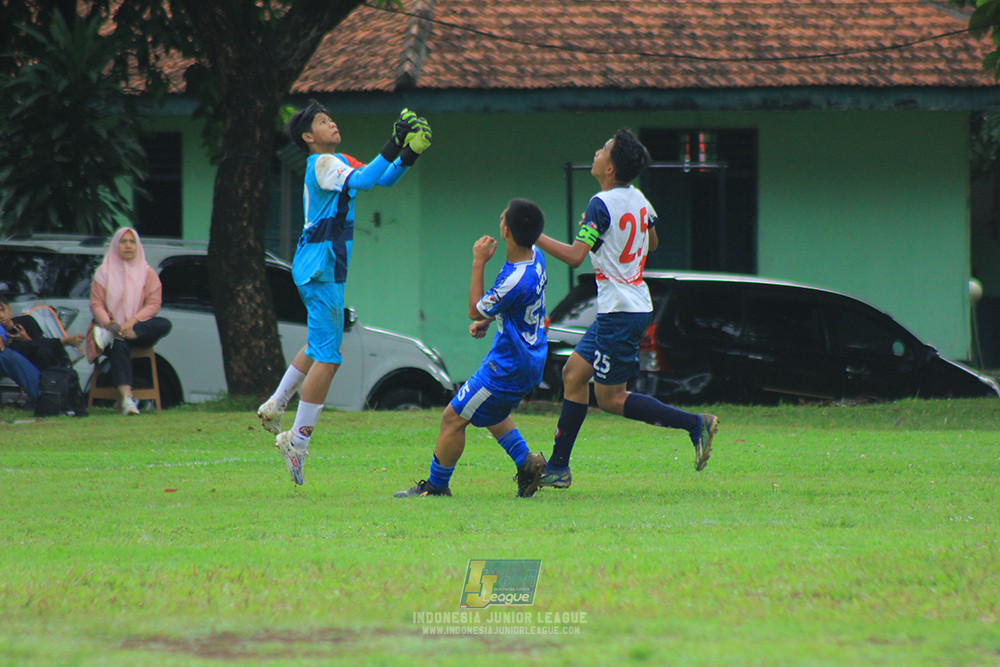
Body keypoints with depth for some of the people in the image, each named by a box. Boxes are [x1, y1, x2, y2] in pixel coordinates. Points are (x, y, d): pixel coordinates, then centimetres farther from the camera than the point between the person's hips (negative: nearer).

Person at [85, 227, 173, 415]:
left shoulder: (148, 273, 11)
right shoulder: (103, 273, 9)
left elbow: (154, 304, -1)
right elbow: (96, 304, 0)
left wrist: (133, 322, -19)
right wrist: (109, 324, -21)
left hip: (139, 329, 2)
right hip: (110, 327, -2)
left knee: (164, 325, -30)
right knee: (119, 348, -37)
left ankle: (110, 336, -39)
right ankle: (127, 398, -51)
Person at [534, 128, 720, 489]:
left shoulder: (602, 205, -18)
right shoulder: (638, 199, 8)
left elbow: (575, 255, -25)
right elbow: (652, 243, 25)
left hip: (619, 313, -9)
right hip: (634, 307, 9)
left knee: (610, 398, -3)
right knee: (573, 374, 11)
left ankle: (695, 424, -6)